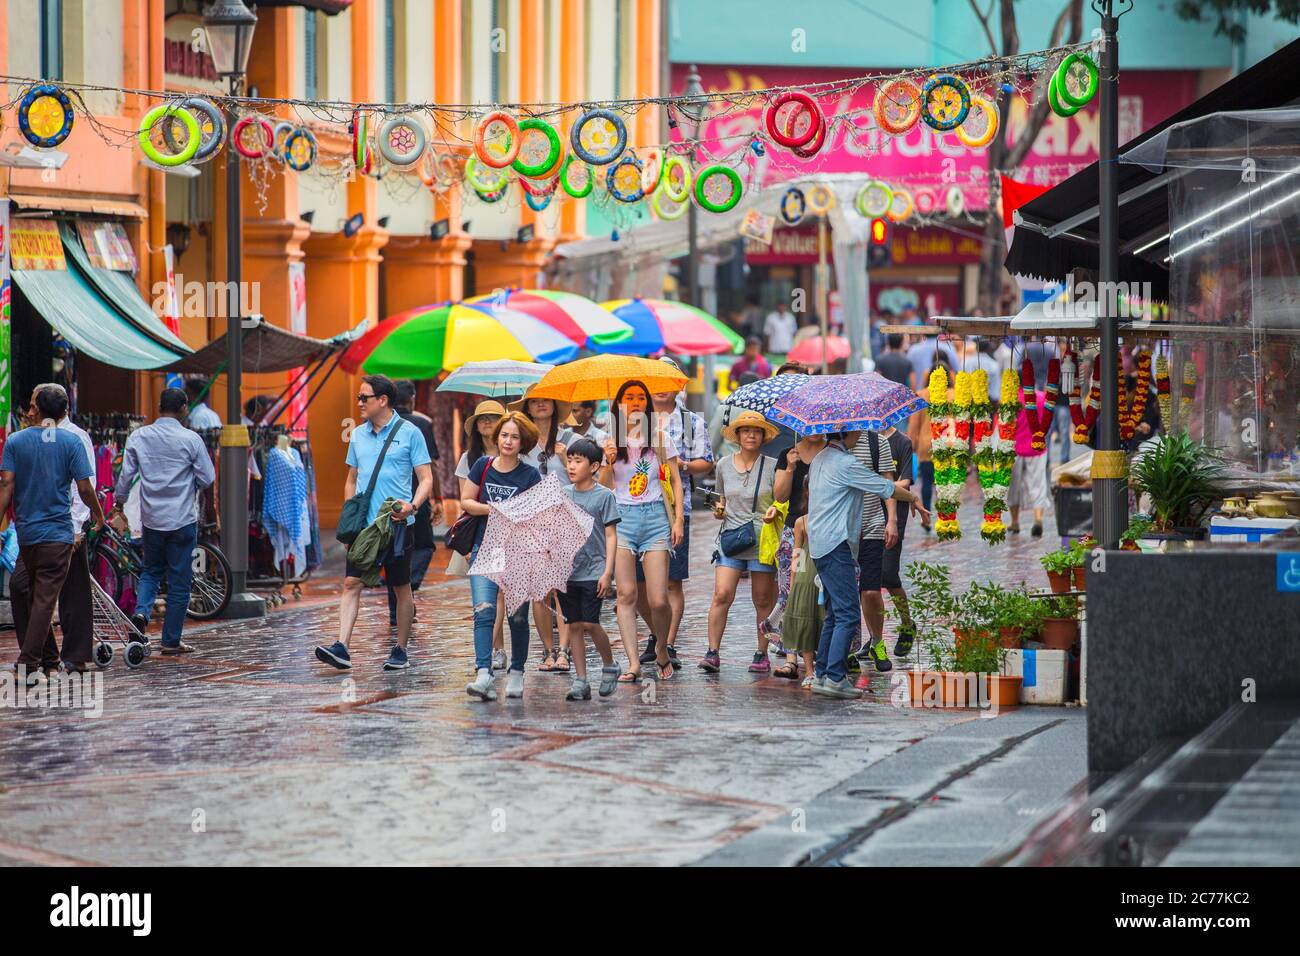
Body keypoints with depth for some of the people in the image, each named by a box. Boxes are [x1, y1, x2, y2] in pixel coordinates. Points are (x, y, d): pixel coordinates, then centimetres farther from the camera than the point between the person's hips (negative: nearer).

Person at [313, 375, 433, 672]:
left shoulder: (409, 433, -3)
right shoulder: (358, 435, 13)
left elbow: (426, 479, -4)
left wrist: (412, 506, -21)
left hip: (396, 525, -4)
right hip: (363, 524, 4)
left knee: (401, 588, 5)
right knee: (351, 583, -7)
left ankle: (400, 650, 15)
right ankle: (341, 648, -14)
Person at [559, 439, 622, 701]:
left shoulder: (604, 495, -2)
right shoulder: (562, 495, 8)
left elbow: (611, 536, -3)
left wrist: (608, 572, -8)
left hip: (593, 570, -4)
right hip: (566, 571, 4)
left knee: (590, 623, -10)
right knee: (574, 625, 3)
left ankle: (610, 666, 14)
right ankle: (580, 681, 7)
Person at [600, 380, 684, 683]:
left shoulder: (660, 439, 7)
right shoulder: (611, 443, 9)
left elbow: (675, 481, 10)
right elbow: (604, 487, 9)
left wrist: (678, 519, 2)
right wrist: (609, 462, -9)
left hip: (655, 516, -1)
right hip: (622, 517, 1)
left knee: (658, 600, -7)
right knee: (626, 594, -8)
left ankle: (662, 651, 19)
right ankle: (633, 663, -7)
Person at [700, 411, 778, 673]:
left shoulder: (772, 466, 1)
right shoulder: (724, 465, 10)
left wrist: (775, 511, -17)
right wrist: (720, 510, 1)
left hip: (762, 541, -2)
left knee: (763, 600, 3)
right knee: (722, 595, -10)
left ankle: (762, 654, 13)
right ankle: (713, 652, -7)